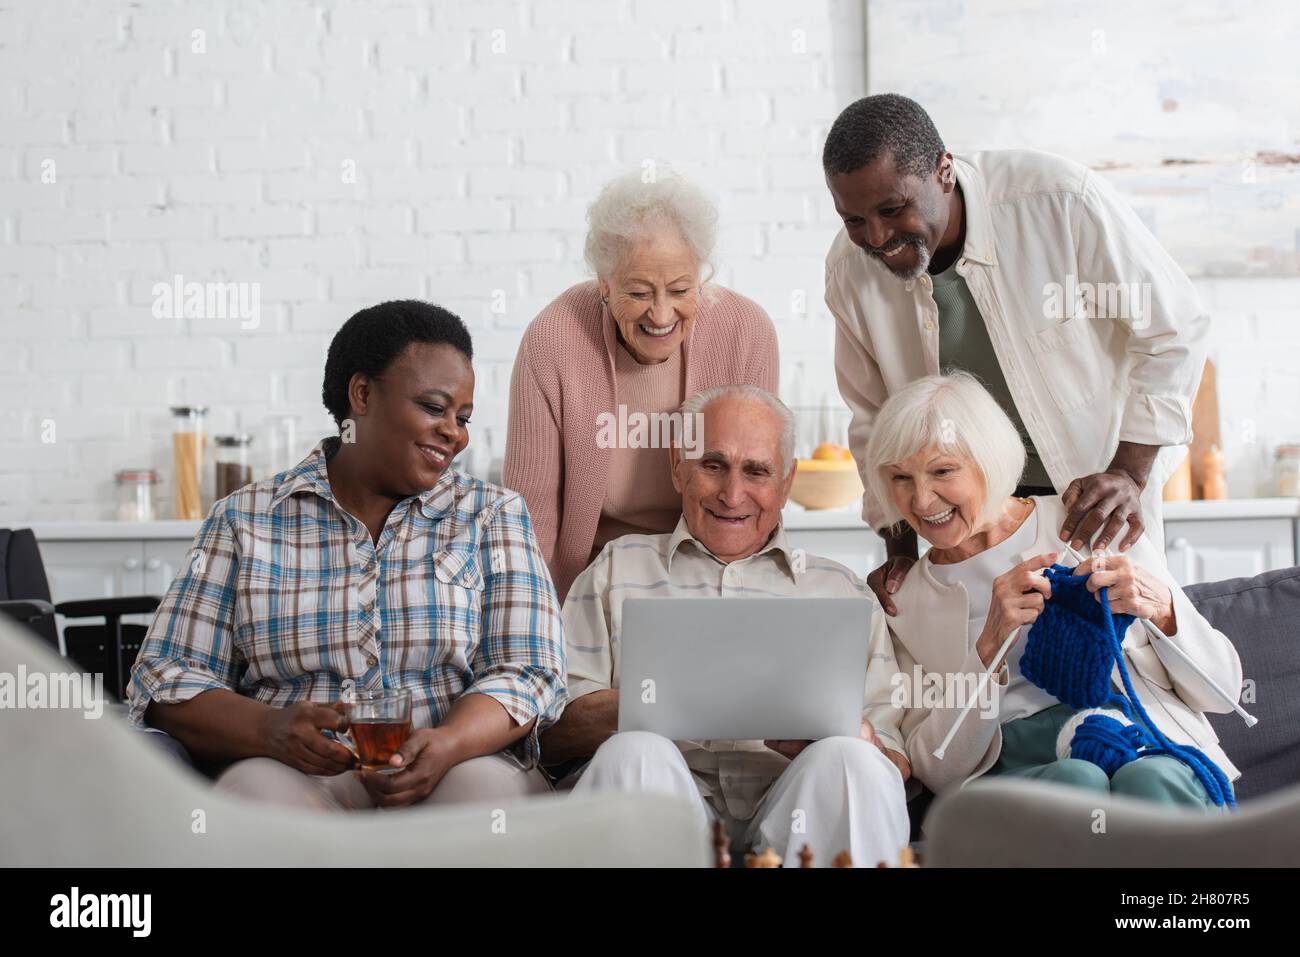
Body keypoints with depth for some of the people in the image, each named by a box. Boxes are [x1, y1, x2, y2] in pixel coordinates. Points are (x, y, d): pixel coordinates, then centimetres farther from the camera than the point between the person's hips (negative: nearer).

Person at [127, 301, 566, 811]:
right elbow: (167, 680, 6)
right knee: (257, 787, -34)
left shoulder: (492, 515, 13)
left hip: (452, 773, -1)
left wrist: (445, 745, -22)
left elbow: (527, 673, 1)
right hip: (301, 776, 1)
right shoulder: (245, 521, 11)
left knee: (487, 783, -36)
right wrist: (269, 729, -17)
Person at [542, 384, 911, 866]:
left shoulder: (845, 592, 22)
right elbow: (554, 730, 7)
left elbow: (897, 767, 12)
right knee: (634, 753, -32)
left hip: (790, 819, 1)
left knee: (854, 761, -30)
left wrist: (830, 736, -12)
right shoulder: (619, 569, 19)